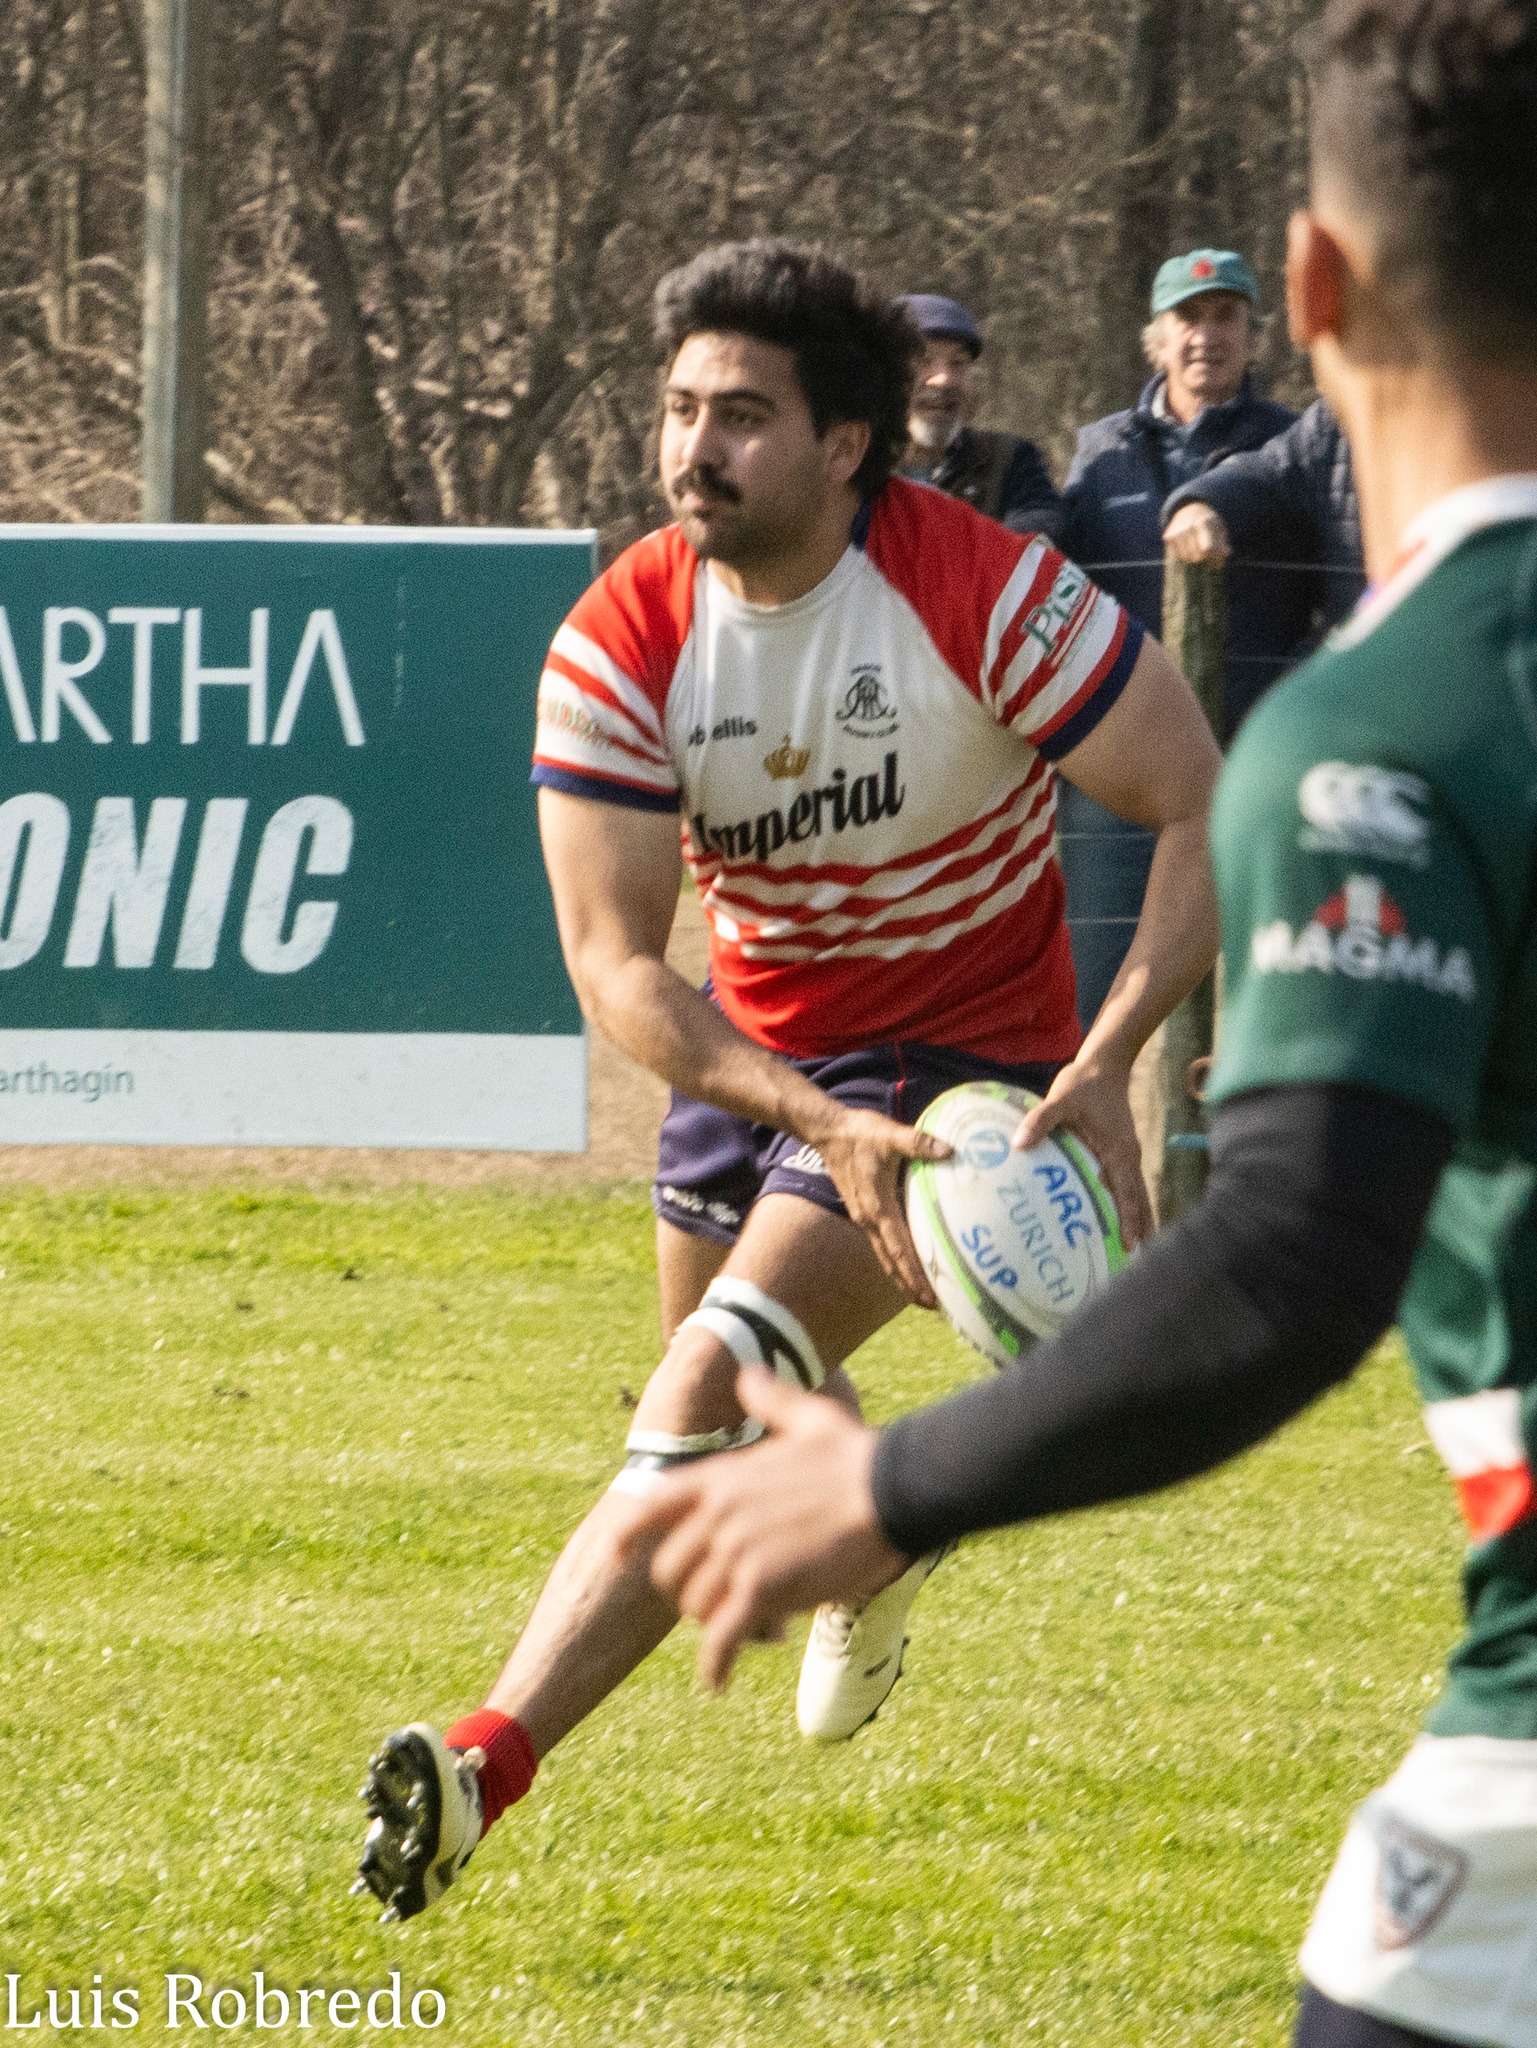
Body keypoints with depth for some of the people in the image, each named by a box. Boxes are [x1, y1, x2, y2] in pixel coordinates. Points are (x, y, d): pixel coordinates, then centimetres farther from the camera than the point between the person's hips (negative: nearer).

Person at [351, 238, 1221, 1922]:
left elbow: (1204, 809, -16)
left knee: (710, 1388, -22)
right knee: (766, 1414, 21)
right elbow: (614, 964, -18)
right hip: (751, 1057, 5)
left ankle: (489, 1760, -31)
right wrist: (818, 1127, -33)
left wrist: (1106, 1065, -29)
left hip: (959, 1059, -5)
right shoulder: (620, 645, -15)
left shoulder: (983, 593, -23)